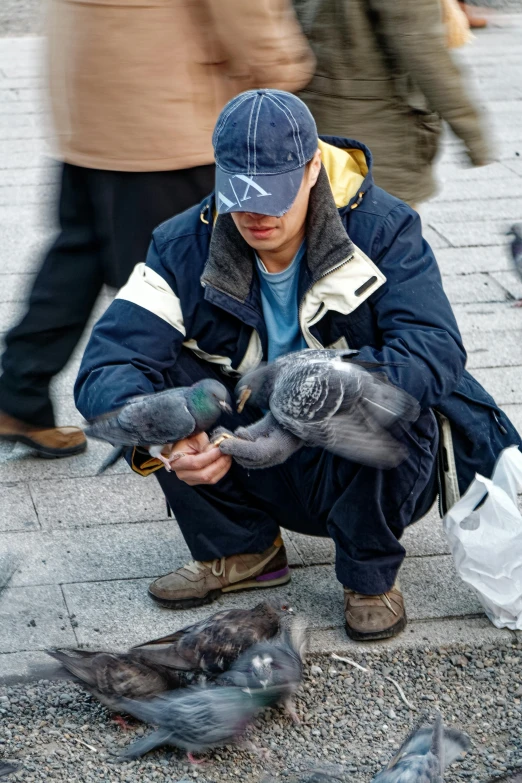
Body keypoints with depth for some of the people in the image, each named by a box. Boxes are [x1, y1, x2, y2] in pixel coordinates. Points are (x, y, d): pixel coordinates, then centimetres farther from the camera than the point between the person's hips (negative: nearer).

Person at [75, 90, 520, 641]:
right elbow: (106, 364, -22)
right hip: (263, 474, 3)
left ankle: (371, 575, -8)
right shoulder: (185, 246, -11)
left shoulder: (383, 231, -16)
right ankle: (239, 549, 2)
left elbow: (437, 354, -31)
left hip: (378, 474, -2)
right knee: (157, 377, -20)